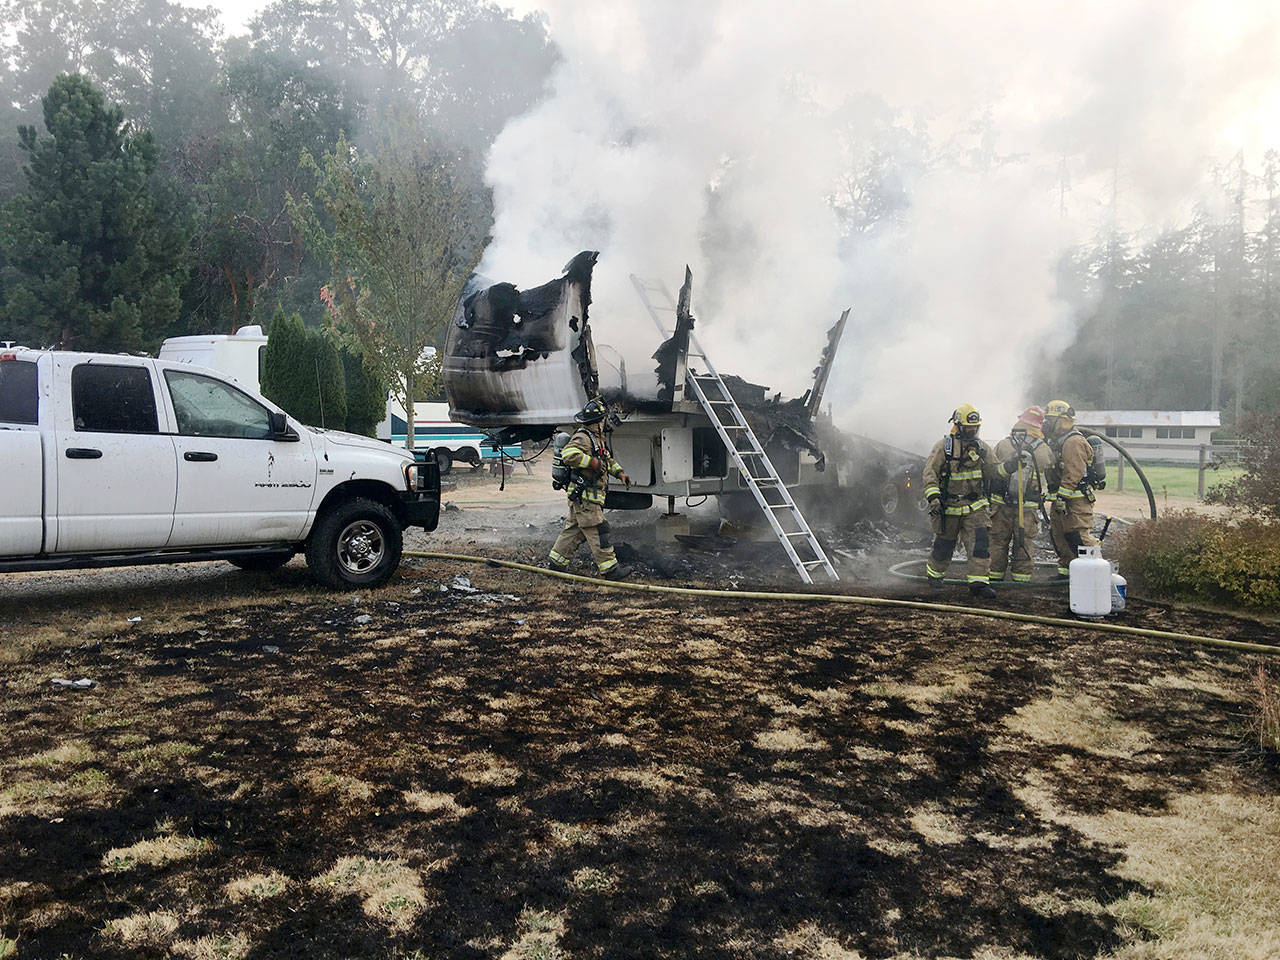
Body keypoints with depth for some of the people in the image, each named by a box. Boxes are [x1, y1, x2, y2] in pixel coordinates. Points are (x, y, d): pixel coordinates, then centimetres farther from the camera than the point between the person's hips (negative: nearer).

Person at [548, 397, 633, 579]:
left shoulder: (597, 438, 18)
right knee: (597, 531, -6)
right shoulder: (582, 438, -16)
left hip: (591, 496, 10)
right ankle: (609, 568, -3)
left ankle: (557, 560, 23)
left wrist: (619, 472, 16)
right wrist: (592, 462, -29)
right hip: (584, 496, -10)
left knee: (574, 528, 15)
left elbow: (608, 459, 30)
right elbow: (569, 454, -32)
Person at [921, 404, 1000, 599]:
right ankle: (934, 574, 35)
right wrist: (933, 498, -24)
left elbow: (992, 472, 16)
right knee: (944, 544, 11)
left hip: (974, 507, 3)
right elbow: (930, 473, -13)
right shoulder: (943, 446, -8)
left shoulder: (982, 447, 7)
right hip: (948, 507, -3)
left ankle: (979, 582, -9)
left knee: (980, 543, -11)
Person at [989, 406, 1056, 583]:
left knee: (998, 542, 9)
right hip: (1028, 508, 0)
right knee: (1023, 544, 8)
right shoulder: (1045, 450, -2)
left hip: (1000, 503, 0)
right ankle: (1021, 578, 12)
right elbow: (1052, 476, 11)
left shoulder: (1002, 445, -3)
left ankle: (995, 576, 15)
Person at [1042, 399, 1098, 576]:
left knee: (1079, 537, -12)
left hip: (1076, 501, -10)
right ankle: (1065, 570, 21)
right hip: (1061, 500, 10)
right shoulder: (1058, 442, 18)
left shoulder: (1074, 442, -15)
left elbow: (1073, 474, -21)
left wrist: (1061, 496, -23)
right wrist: (1051, 495, 17)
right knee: (1058, 535, 12)